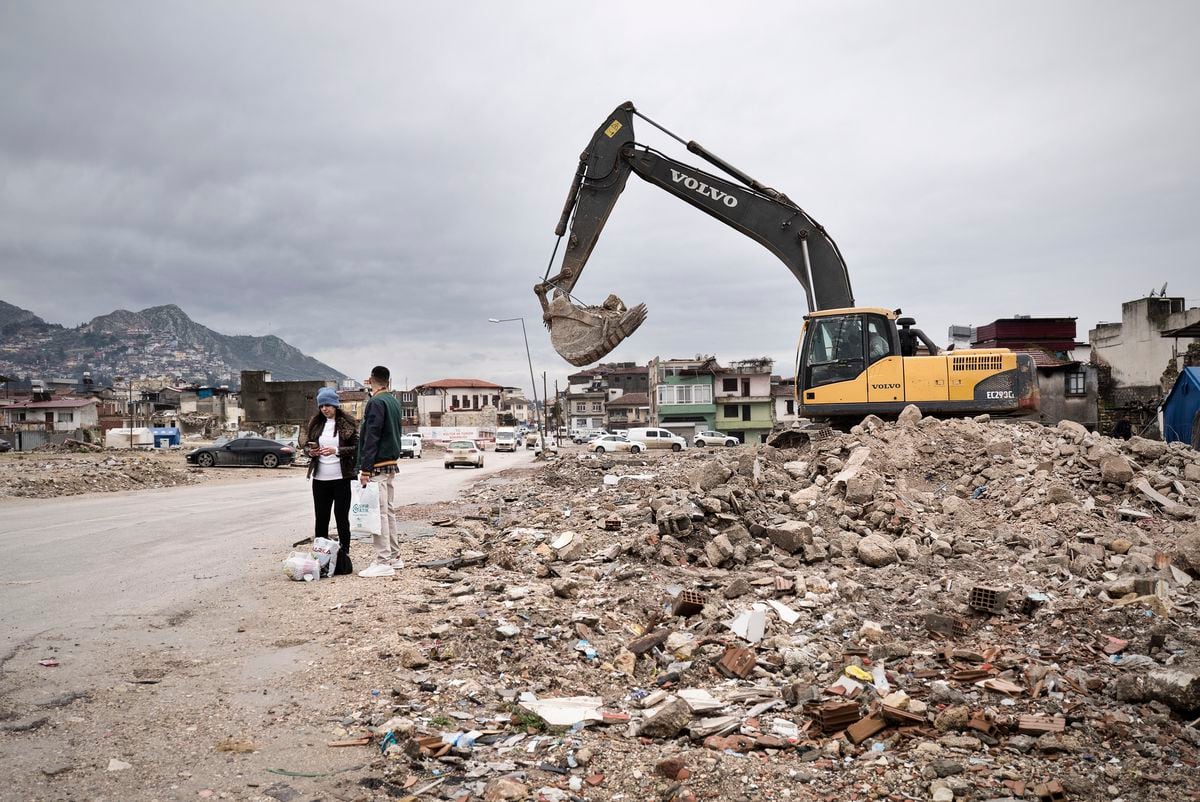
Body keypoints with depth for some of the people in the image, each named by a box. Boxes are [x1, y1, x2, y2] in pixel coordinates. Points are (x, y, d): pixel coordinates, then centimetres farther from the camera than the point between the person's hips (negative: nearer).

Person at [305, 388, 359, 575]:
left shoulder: (348, 424, -4)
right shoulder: (315, 423, 10)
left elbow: (357, 448, -7)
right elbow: (307, 445, 17)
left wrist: (336, 451, -21)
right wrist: (310, 451, -5)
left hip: (341, 479, -4)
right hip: (320, 479, 4)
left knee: (341, 518, 1)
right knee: (321, 518, 8)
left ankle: (344, 554, 8)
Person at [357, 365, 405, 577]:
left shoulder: (376, 402, -14)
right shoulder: (394, 401, 13)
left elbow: (371, 438, -18)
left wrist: (365, 469, -18)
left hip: (378, 465, -9)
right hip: (391, 464, 9)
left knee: (379, 513, -7)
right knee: (389, 511, 14)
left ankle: (383, 562, -5)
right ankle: (394, 557, 20)